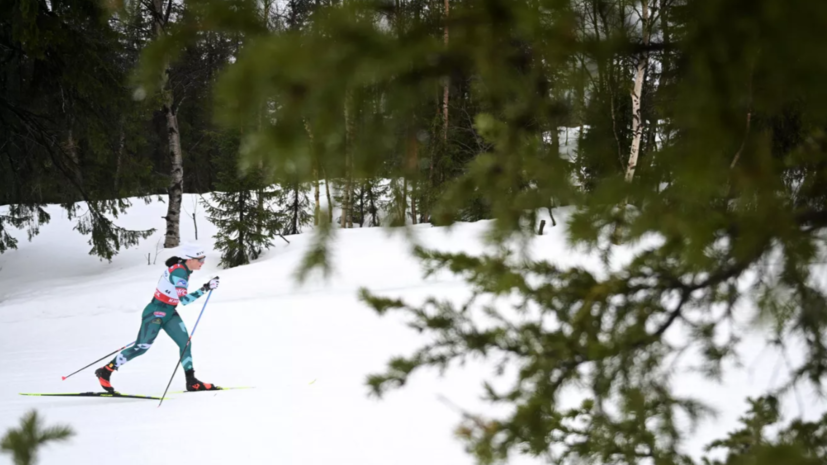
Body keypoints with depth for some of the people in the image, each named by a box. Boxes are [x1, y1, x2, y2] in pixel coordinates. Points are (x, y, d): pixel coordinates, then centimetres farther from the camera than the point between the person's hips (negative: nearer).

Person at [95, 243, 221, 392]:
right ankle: (105, 371, 7)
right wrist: (204, 289, -33)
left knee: (185, 342, -1)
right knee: (141, 347, -5)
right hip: (155, 313, -9)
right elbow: (184, 300, -32)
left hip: (169, 313, 9)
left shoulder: (183, 269, 5)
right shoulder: (178, 272, -24)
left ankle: (192, 382, 2)